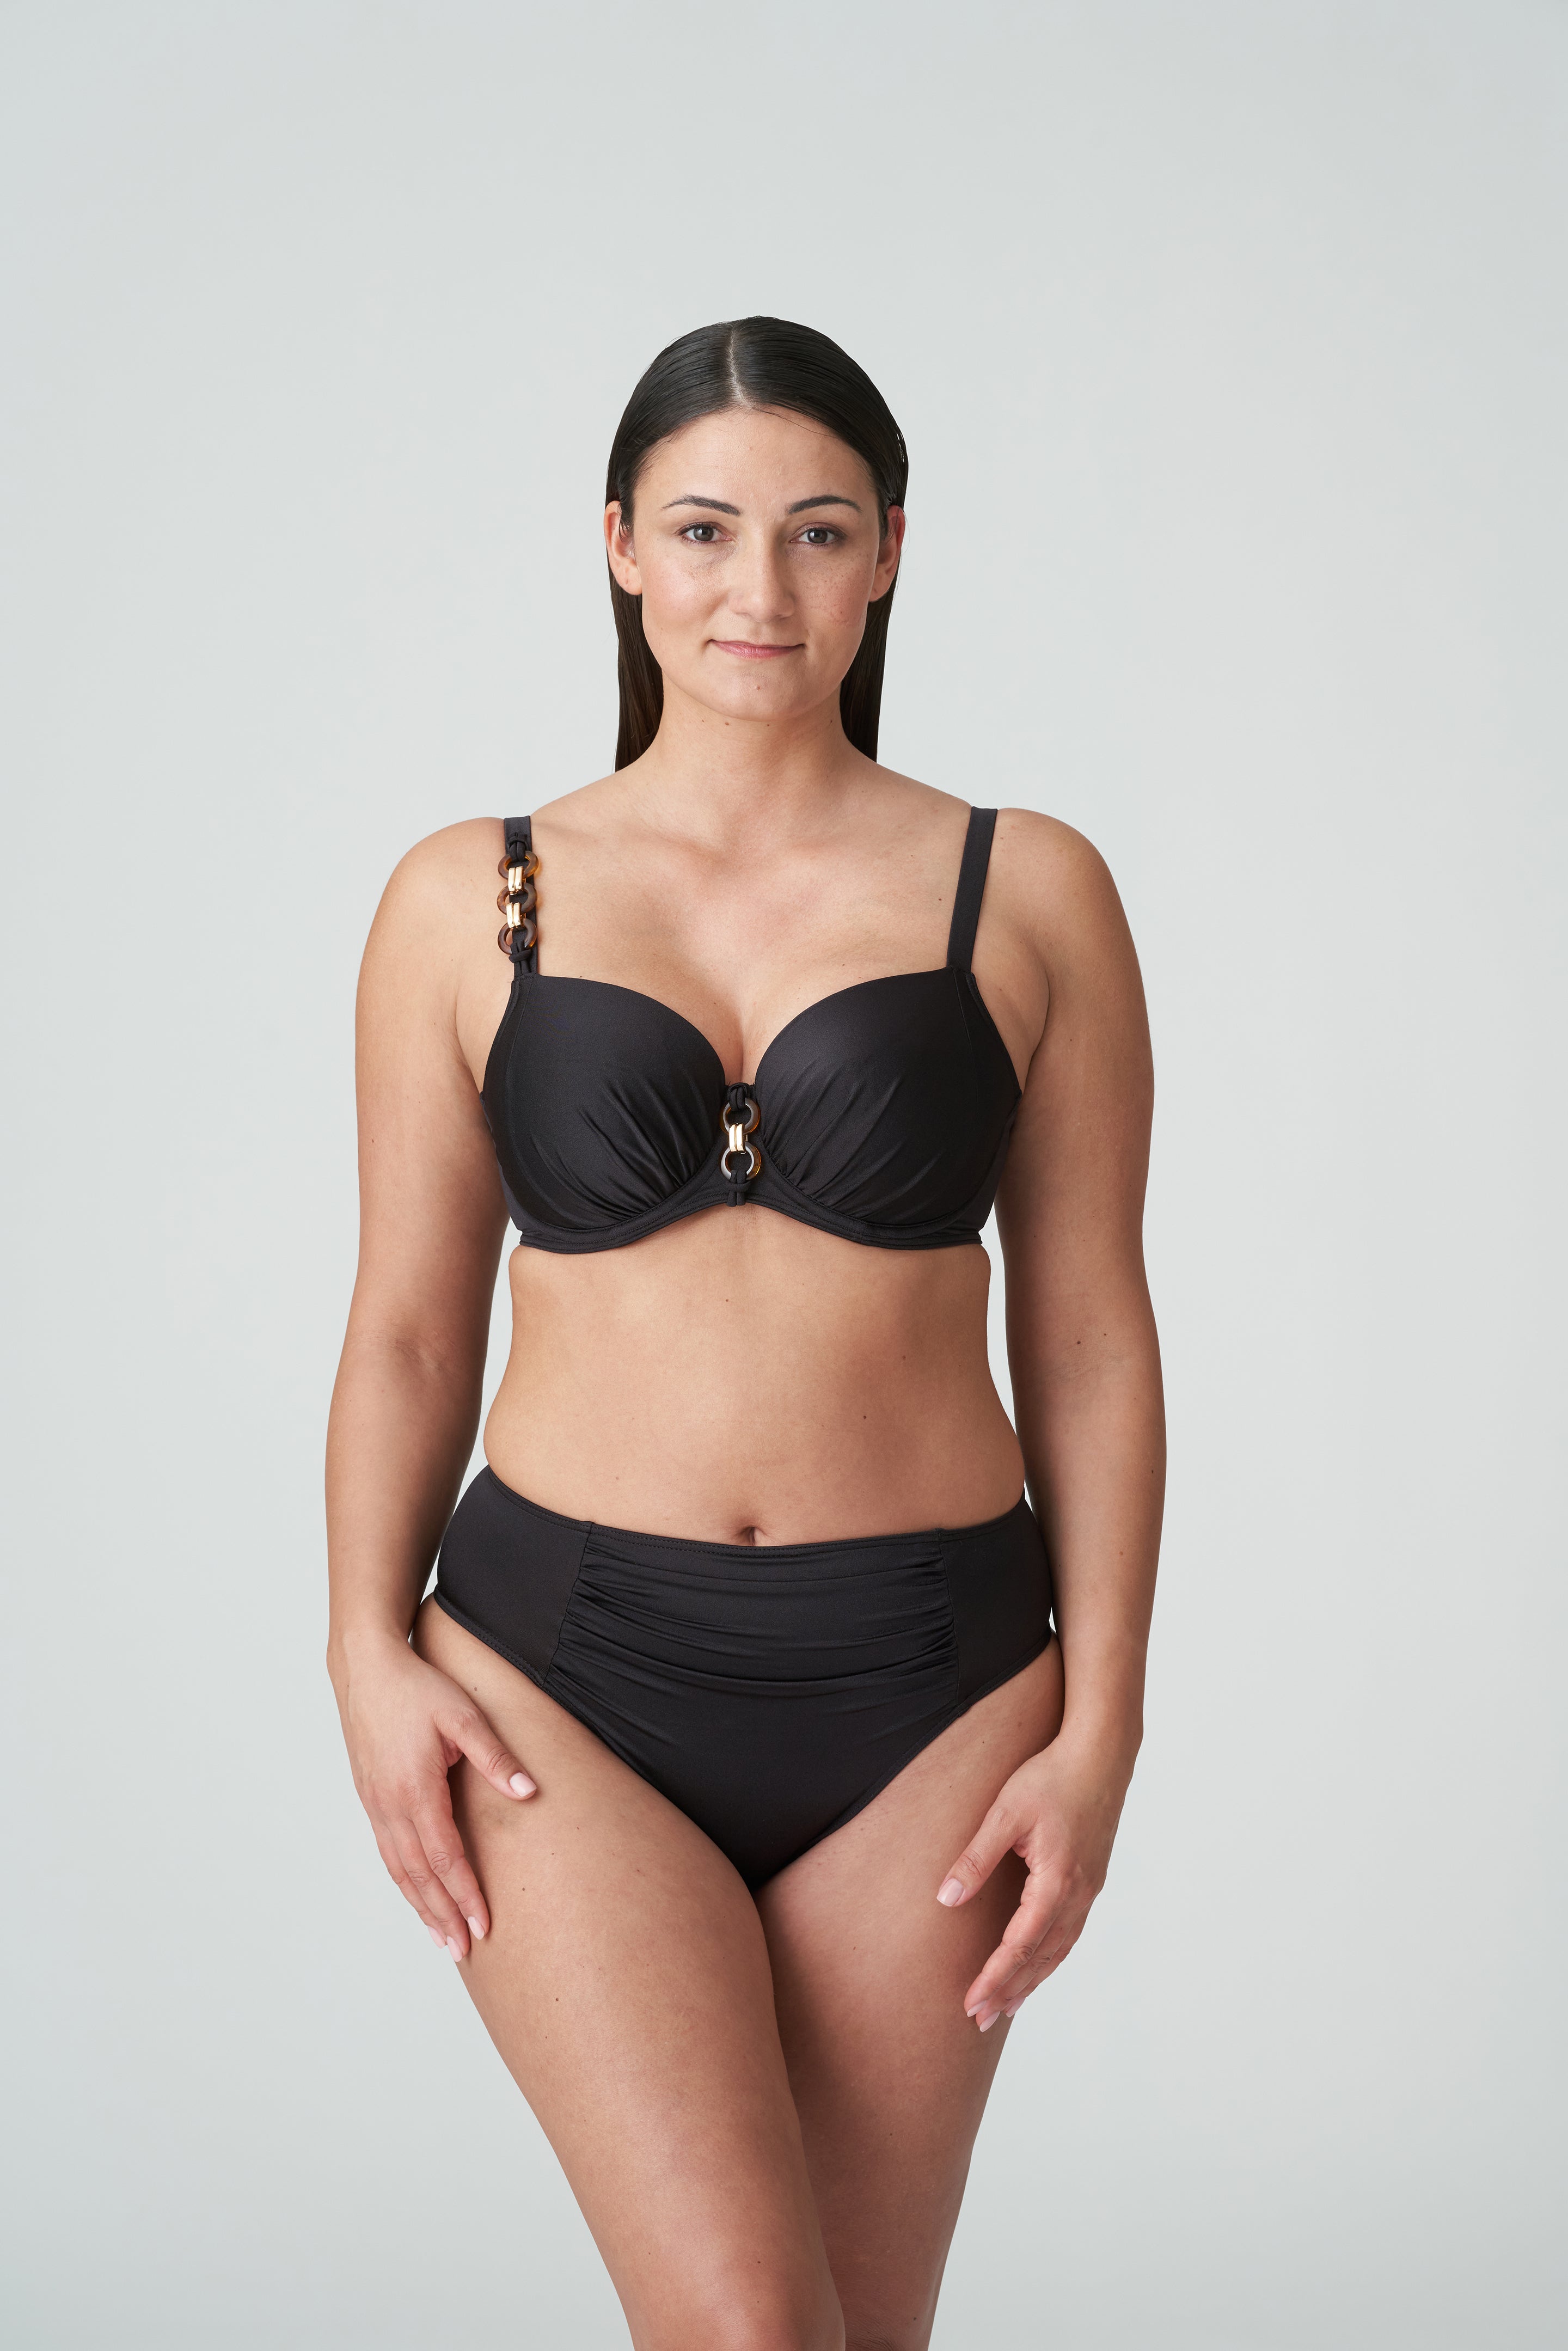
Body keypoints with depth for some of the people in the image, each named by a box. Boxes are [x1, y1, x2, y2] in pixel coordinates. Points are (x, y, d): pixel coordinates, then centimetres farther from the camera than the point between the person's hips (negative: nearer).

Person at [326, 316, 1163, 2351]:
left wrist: (1099, 1728, -1)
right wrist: (371, 1653, -5)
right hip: (568, 1669, 0)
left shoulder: (1029, 896, 3)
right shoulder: (470, 903, 4)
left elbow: (1088, 1338, 4)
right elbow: (409, 1326, 7)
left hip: (924, 1686, 1)